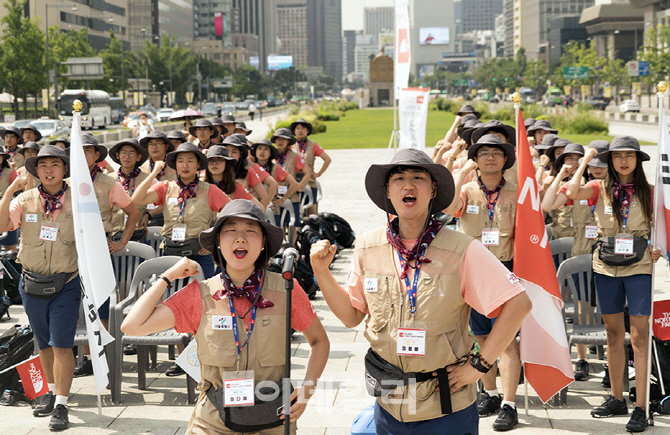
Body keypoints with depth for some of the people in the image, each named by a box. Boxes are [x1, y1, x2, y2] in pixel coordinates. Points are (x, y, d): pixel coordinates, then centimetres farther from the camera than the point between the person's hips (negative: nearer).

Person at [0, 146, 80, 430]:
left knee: (61, 345, -7)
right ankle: (52, 391, 34)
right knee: (44, 343, 15)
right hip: (33, 284, 3)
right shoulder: (25, 200, 2)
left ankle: (61, 405, -2)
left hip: (65, 284, -3)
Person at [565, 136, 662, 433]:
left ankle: (640, 408, -3)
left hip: (639, 266, -2)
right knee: (613, 333, 11)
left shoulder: (648, 192, 3)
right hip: (606, 266, 2)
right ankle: (617, 399, 22)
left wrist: (658, 249, -8)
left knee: (639, 336, -5)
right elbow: (572, 193, -17)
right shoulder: (600, 189, 2)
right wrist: (584, 161, -6)